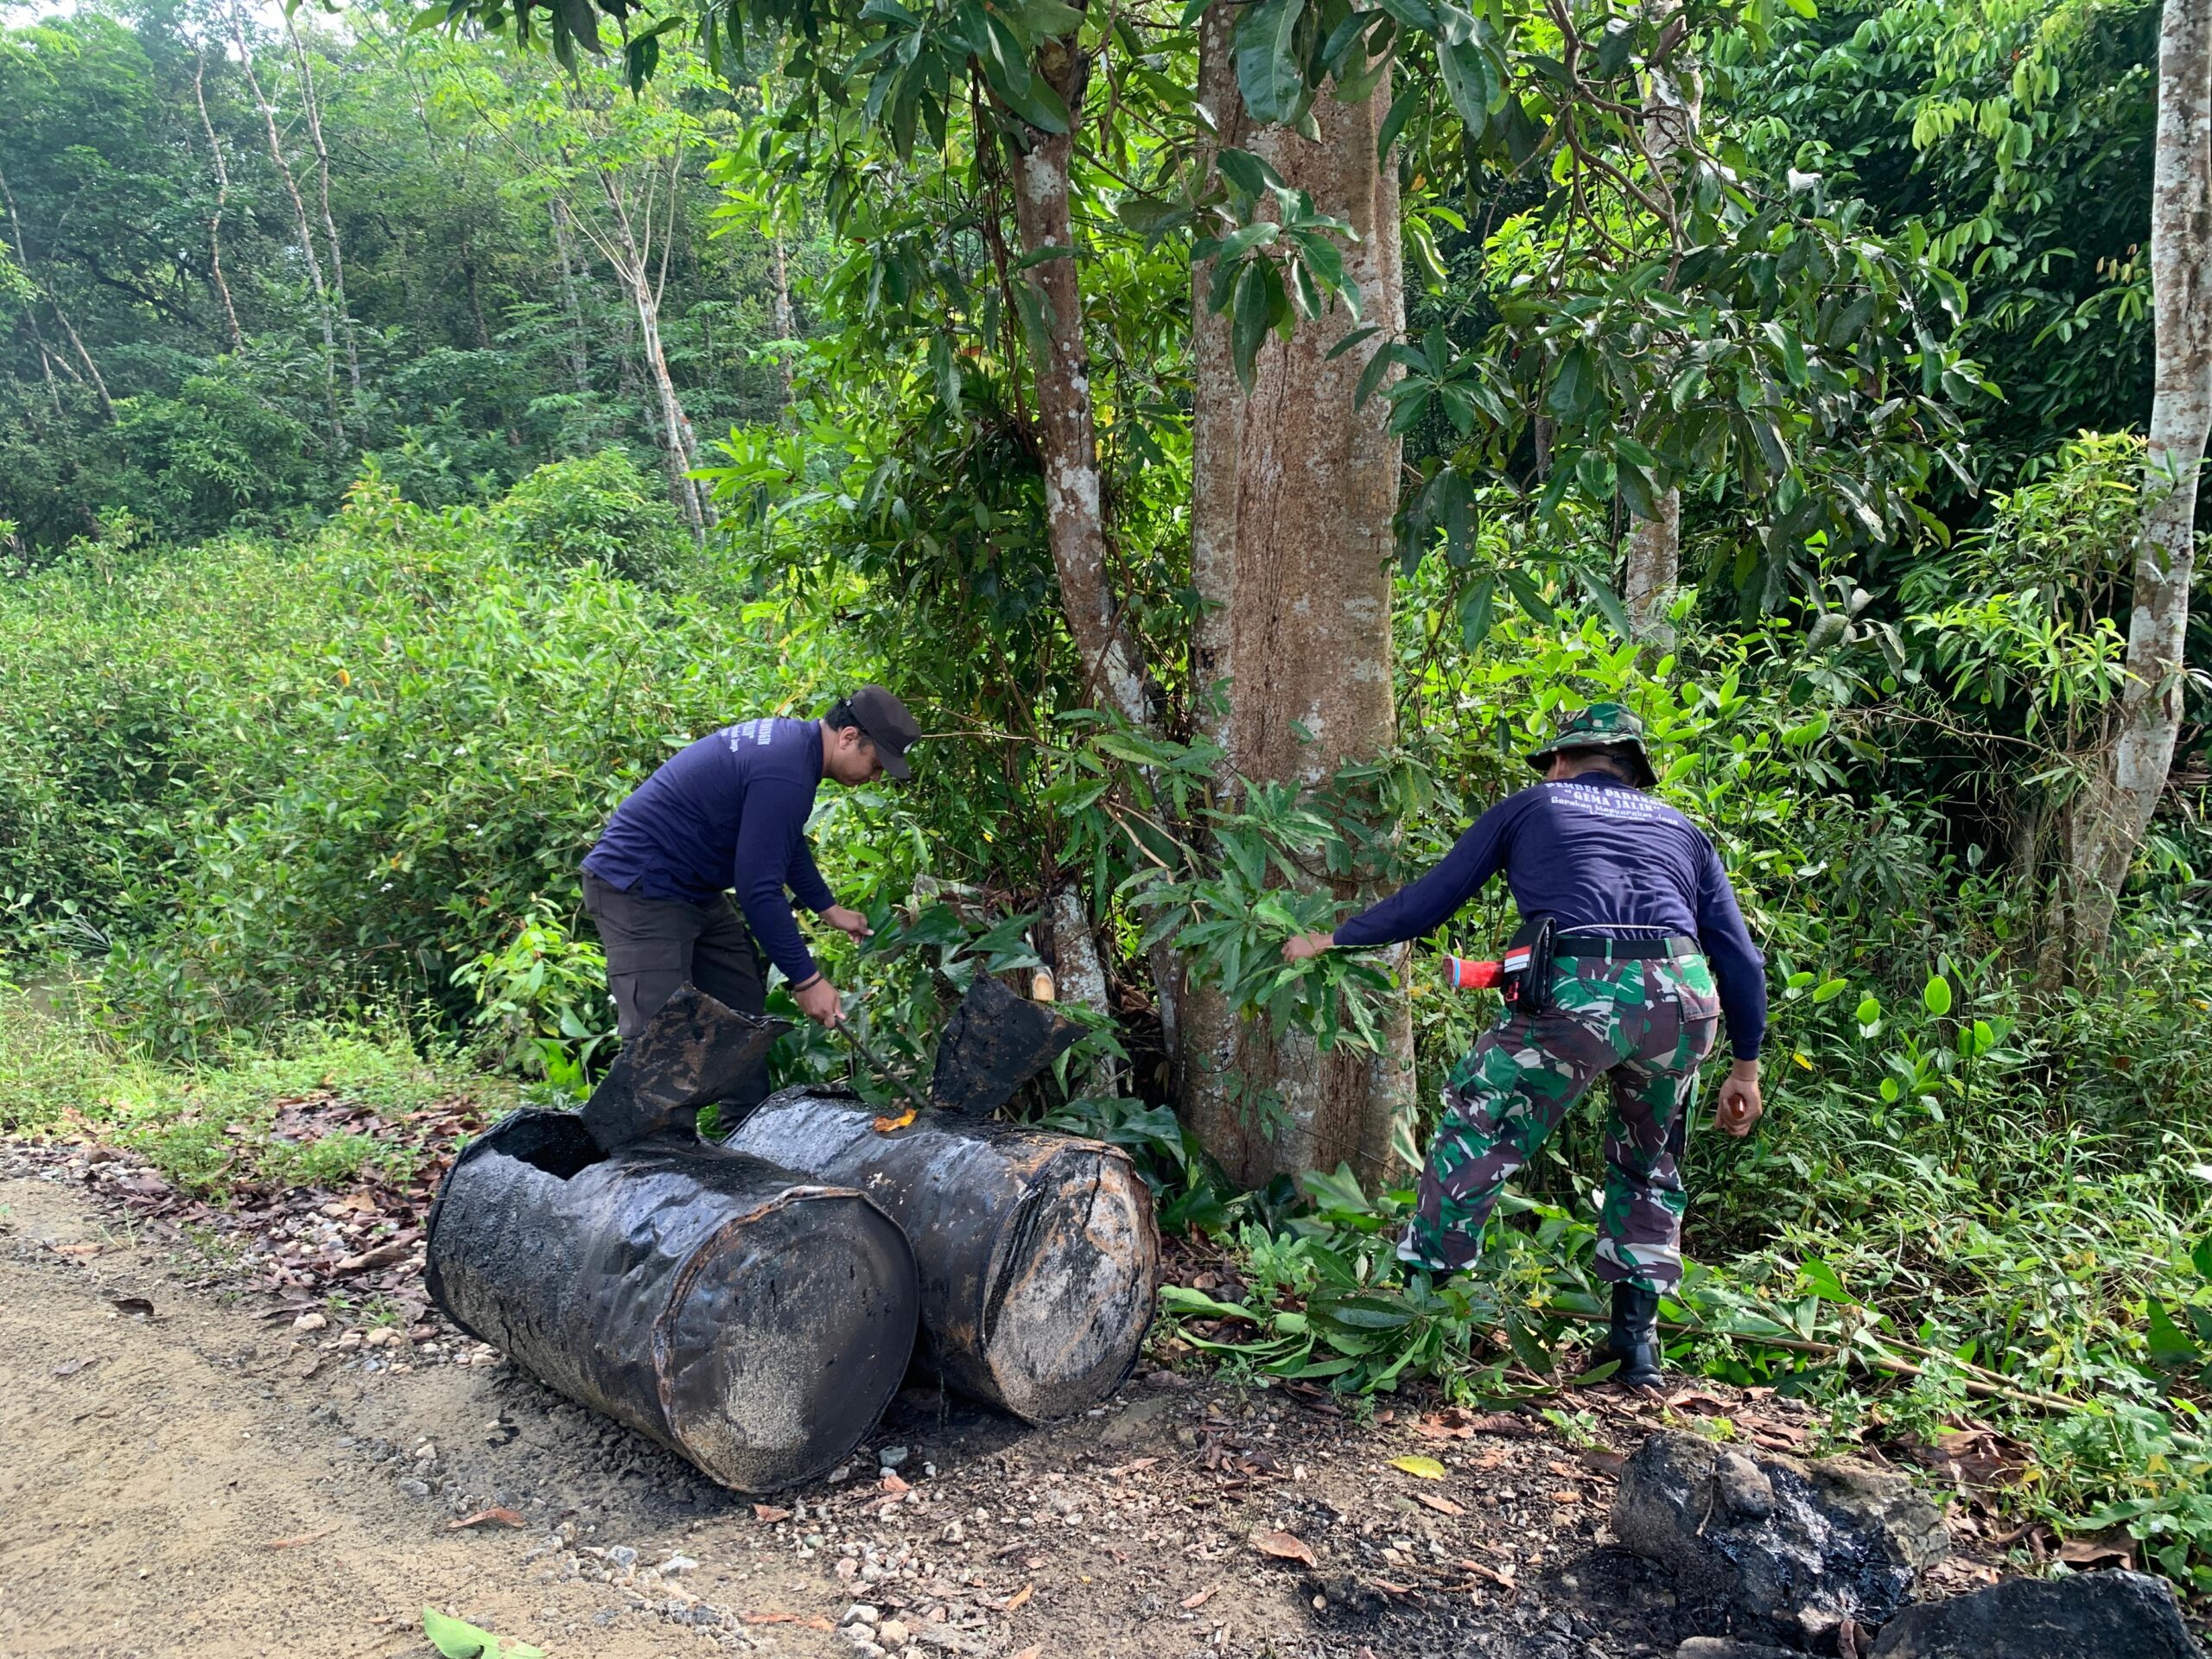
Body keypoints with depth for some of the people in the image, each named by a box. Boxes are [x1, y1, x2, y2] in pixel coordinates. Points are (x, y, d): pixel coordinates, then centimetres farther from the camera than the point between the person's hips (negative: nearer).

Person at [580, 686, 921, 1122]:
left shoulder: (791, 740, 6)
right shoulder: (784, 775, -26)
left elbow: (785, 843, 23)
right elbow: (759, 890, -25)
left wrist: (829, 908, 23)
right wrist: (807, 979, -19)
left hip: (692, 889, 11)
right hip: (639, 890, -11)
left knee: (744, 1005, 13)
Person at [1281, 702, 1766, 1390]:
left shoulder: (1531, 806, 22)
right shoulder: (1681, 829, 29)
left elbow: (1430, 899, 21)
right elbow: (1741, 958, 22)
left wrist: (1332, 939, 33)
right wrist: (1746, 1066, 30)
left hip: (1576, 992, -4)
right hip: (1682, 999, 4)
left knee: (1475, 1139, 12)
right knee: (1649, 1171, 25)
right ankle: (1636, 1344, 25)